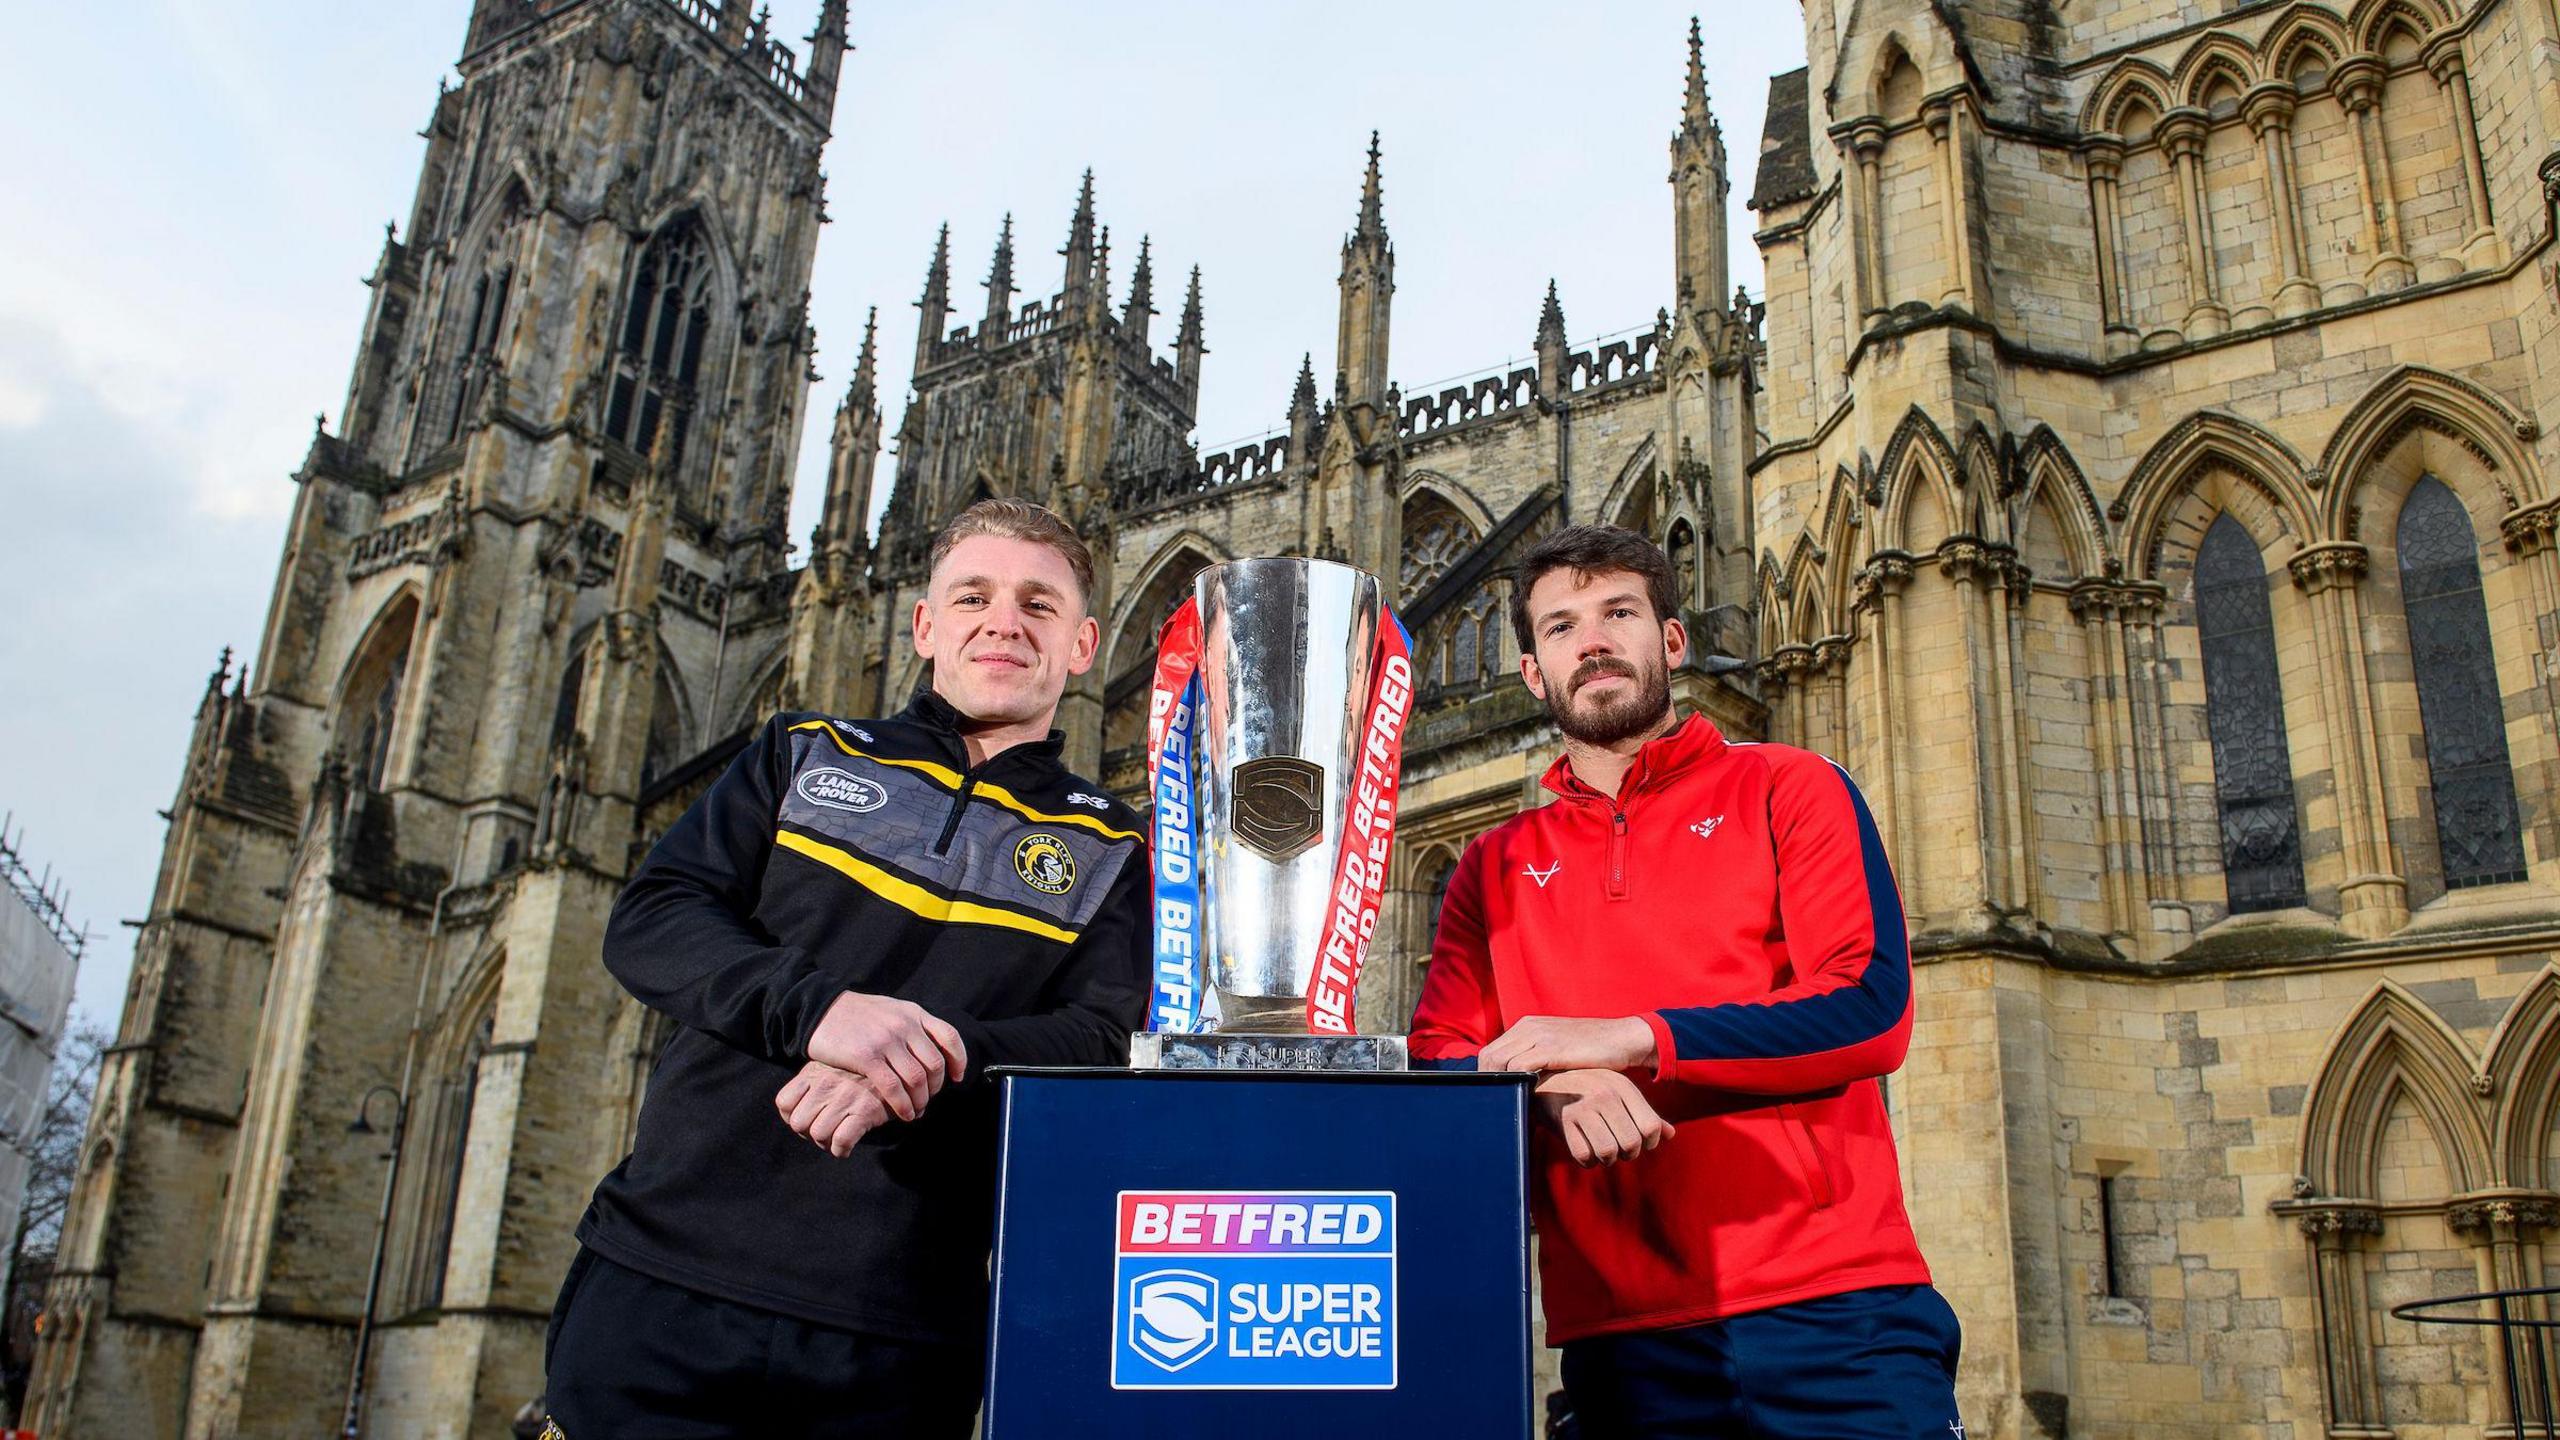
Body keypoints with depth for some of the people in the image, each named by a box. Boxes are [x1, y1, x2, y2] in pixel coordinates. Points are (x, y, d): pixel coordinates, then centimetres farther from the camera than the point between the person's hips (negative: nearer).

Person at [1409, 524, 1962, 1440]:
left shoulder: (1788, 790, 6)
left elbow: (1872, 1010, -8)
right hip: (1619, 1336, 2)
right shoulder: (1494, 868, 13)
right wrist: (1557, 1088, -18)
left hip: (1829, 1315, -2)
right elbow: (1435, 1063, 4)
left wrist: (1631, 1040, -15)